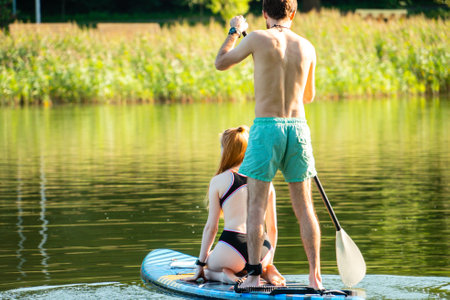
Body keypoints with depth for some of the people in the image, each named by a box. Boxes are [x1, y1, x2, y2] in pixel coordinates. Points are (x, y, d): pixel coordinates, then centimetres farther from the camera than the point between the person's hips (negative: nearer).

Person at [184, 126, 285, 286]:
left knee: (208, 270, 26)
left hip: (232, 246, -3)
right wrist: (268, 262, 28)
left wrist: (200, 265, 11)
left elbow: (211, 227, 3)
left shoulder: (219, 181, 3)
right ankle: (266, 271, 2)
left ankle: (223, 275, -8)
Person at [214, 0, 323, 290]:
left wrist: (234, 32, 24)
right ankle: (316, 275, 7)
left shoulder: (259, 38, -5)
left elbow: (221, 63, 10)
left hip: (266, 127, -3)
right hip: (298, 126, 3)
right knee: (304, 206, 8)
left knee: (256, 206, 1)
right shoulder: (307, 47, 7)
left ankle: (254, 273, -4)